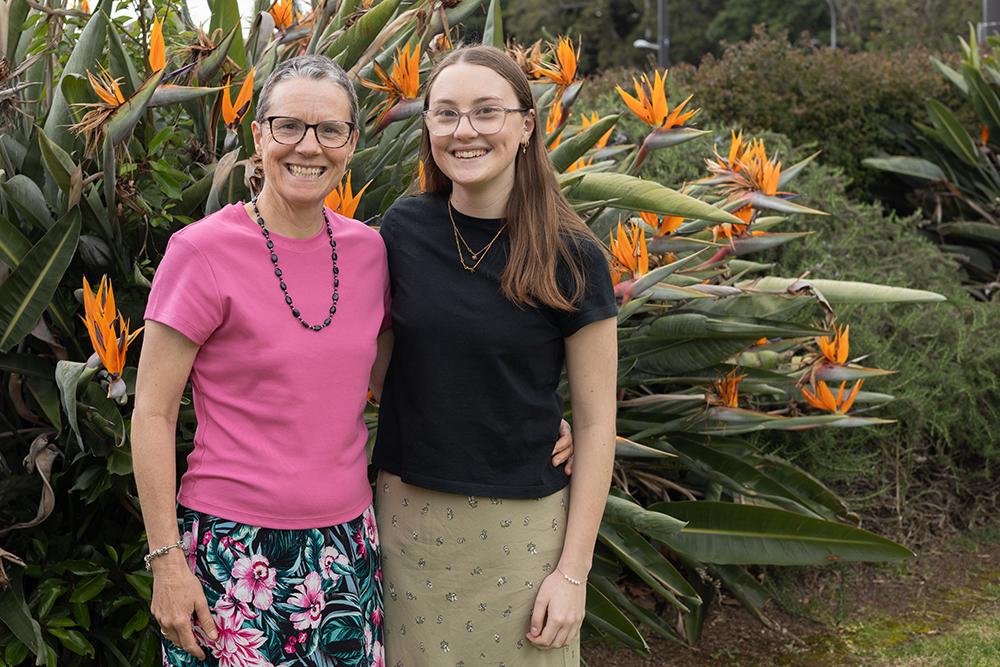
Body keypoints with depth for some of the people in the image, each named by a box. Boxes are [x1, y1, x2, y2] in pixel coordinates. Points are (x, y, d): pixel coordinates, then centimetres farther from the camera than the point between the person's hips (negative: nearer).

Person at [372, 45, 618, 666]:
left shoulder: (570, 255, -10)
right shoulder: (405, 226, -2)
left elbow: (595, 421, -7)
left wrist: (574, 570, -9)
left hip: (523, 525, -3)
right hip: (409, 510, 3)